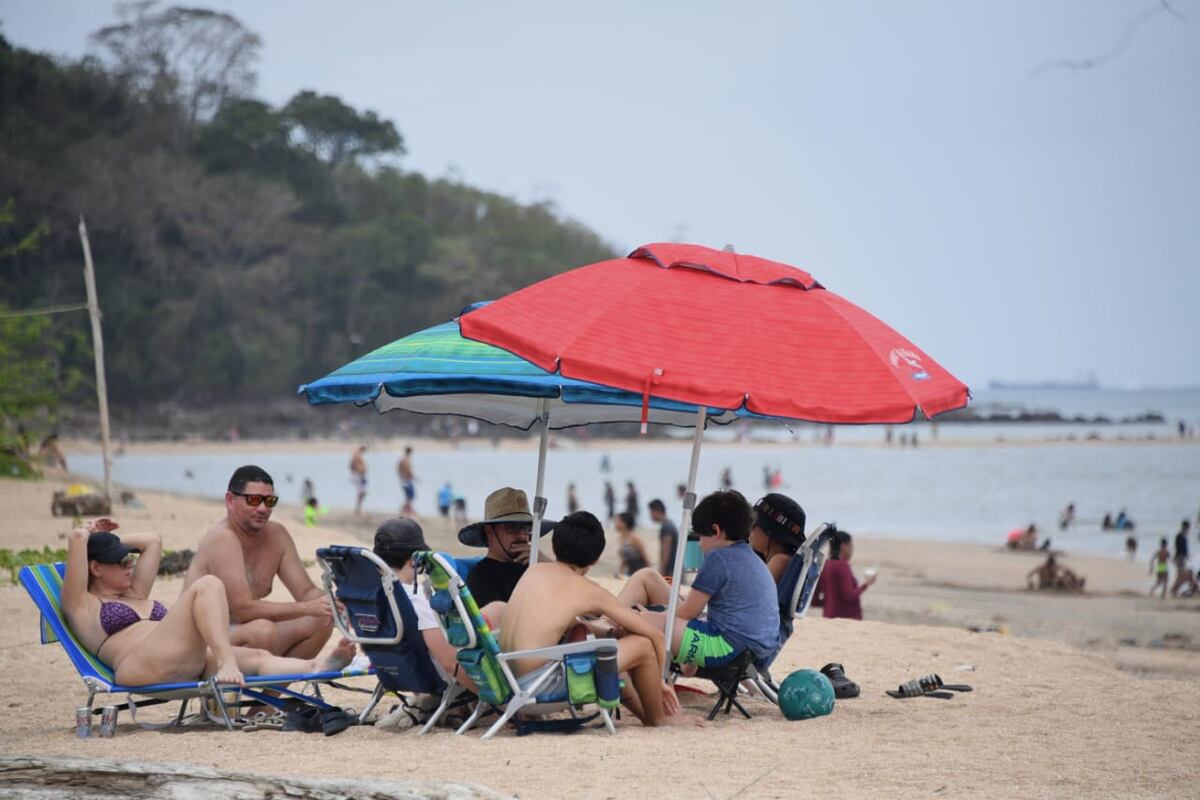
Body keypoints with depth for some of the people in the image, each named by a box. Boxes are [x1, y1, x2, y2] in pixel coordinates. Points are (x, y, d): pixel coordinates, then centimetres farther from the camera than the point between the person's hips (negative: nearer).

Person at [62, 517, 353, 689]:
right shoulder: (82, 605, 13)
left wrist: (107, 540, 45)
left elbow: (153, 541, 42)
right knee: (208, 586, -21)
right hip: (143, 666, -9)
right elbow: (77, 539, 3)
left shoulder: (135, 596, 37)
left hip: (191, 665, 9)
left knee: (259, 657, -15)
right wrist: (88, 532, 25)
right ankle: (226, 662, -41)